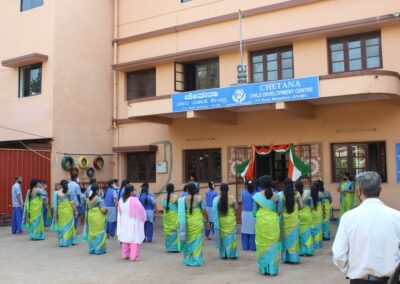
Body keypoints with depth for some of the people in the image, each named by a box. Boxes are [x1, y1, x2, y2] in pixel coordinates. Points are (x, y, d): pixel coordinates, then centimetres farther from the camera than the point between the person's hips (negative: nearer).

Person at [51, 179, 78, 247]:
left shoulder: (56, 193, -3)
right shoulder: (69, 192, -5)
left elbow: (55, 203, -1)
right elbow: (72, 202, -6)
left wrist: (55, 212, 8)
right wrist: (75, 210, 3)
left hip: (60, 211, 0)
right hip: (68, 211, 0)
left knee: (61, 226, 8)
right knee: (69, 225, 10)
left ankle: (62, 242, 11)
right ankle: (70, 241, 17)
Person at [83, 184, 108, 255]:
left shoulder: (89, 199, 6)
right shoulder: (99, 199, -15)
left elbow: (87, 208, 13)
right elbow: (103, 210, -19)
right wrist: (107, 209, 0)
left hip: (90, 217, 7)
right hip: (98, 218, -7)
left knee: (92, 233, 12)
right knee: (99, 233, 1)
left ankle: (92, 249, 18)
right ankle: (99, 249, 5)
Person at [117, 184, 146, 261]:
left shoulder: (121, 200, -4)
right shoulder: (134, 201, -21)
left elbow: (119, 213, 8)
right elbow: (141, 211, -14)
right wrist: (143, 218, 4)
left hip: (124, 222, 6)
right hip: (133, 223, -6)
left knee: (125, 238, 17)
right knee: (134, 239, 3)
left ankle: (125, 255, 25)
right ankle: (133, 256, 3)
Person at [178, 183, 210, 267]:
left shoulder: (184, 199, -3)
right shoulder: (199, 198, -5)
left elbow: (181, 213, -1)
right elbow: (204, 211, -4)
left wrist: (181, 224, 8)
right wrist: (207, 221, 6)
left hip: (188, 222, 1)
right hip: (198, 221, -1)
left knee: (188, 241, 12)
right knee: (197, 241, 7)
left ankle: (188, 260, 18)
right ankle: (197, 260, 9)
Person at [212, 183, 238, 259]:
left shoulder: (217, 199, -9)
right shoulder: (232, 198, -11)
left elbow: (215, 211, -3)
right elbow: (235, 207, 3)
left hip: (221, 220, 1)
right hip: (231, 220, -1)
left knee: (222, 236, 10)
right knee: (231, 236, 7)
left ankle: (223, 254, 14)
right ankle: (231, 254, 10)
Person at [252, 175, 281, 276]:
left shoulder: (257, 195, -5)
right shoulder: (275, 195, -1)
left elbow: (255, 210, -1)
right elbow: (279, 211, 2)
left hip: (261, 221, -1)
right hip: (273, 222, 1)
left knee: (262, 244, 8)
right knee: (272, 244, 8)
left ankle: (264, 268, 13)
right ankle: (272, 268, 12)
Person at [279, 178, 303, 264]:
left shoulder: (281, 194, -8)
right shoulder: (296, 194, -5)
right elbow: (301, 206, -5)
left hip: (285, 218, 0)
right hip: (294, 218, 1)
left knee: (286, 237, 10)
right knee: (294, 237, 9)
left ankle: (286, 258, 15)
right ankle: (294, 258, 12)